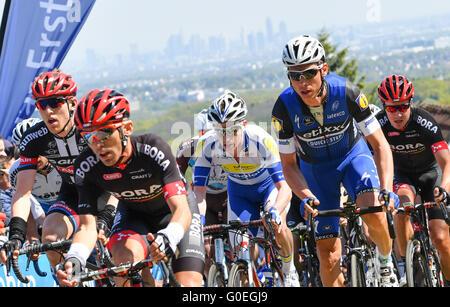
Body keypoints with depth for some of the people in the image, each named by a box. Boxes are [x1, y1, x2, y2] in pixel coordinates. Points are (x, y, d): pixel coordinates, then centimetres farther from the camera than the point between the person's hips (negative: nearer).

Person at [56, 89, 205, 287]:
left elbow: (181, 209, -41)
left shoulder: (153, 149, -35)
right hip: (133, 213, 2)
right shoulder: (87, 167, -26)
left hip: (173, 210, -2)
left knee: (188, 284, -18)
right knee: (126, 257, -31)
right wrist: (74, 259, -48)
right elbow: (87, 226, -26)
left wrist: (167, 238, -63)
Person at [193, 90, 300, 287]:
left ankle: (289, 268, 0)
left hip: (268, 185, -2)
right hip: (239, 191, 2)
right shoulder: (208, 145, -31)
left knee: (276, 226, -30)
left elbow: (284, 187, -39)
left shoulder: (260, 140, -38)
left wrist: (275, 212, -59)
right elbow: (199, 191, -30)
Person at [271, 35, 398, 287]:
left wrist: (386, 190, -35)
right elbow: (289, 164, -14)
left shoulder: (346, 92, -29)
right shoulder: (285, 107, -26)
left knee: (374, 213, -30)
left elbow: (380, 145, -22)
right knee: (329, 258, -5)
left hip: (353, 155, -1)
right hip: (315, 168, 1)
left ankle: (386, 262, 1)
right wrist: (306, 197, -32)